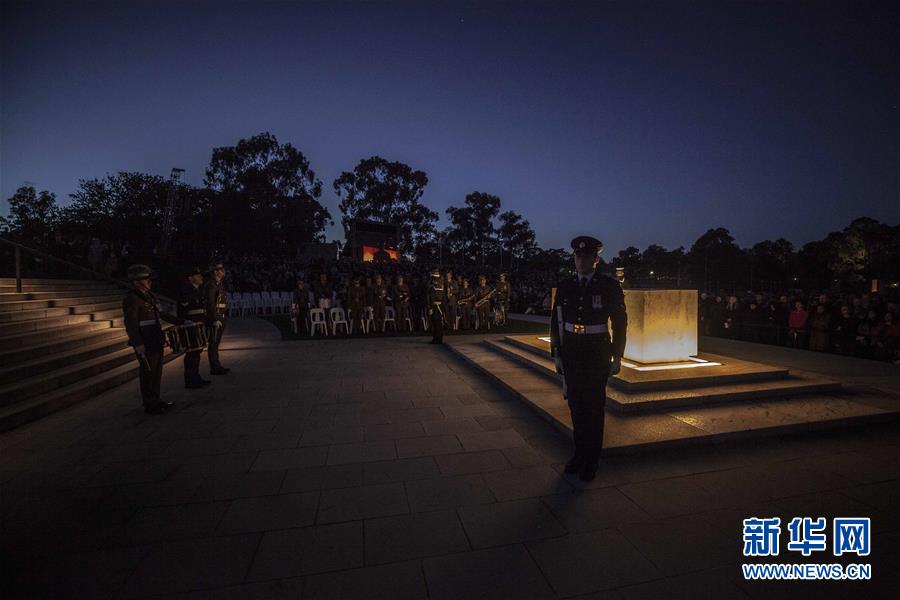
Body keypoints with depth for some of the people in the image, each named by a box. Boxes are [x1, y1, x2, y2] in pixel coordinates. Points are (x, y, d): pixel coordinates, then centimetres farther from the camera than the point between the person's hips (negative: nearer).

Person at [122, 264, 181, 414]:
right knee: (148, 373, 1)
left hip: (156, 341, 8)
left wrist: (180, 322, 22)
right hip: (145, 344, -8)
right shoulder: (131, 299, -14)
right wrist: (138, 346, -23)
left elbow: (161, 314, 22)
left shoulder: (149, 295, 12)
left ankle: (156, 401, 27)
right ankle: (149, 406, 13)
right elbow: (131, 325, -19)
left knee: (157, 372, 15)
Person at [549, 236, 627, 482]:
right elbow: (556, 322, 5)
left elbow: (620, 322, -2)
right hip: (571, 355, 3)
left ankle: (591, 460, 24)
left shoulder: (610, 286, -6)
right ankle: (579, 453, 31)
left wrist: (617, 357, -3)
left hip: (598, 355, -3)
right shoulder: (565, 286, 2)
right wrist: (556, 354, 4)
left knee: (594, 407, 8)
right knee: (576, 405, 13)